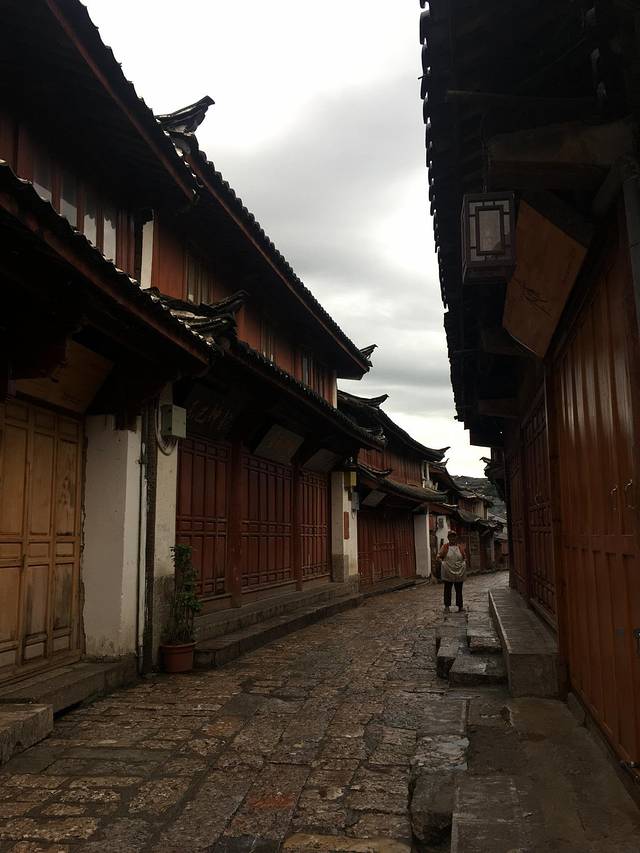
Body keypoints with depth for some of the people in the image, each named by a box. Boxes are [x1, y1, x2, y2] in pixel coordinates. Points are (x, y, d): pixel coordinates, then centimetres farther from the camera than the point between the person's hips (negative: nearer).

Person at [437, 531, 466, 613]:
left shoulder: (460, 546, 7)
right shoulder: (445, 546, 0)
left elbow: (464, 557, 15)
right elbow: (439, 556, 3)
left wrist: (464, 562, -3)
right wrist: (442, 562, -12)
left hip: (459, 572, 2)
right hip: (448, 571, -2)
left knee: (459, 589, 8)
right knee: (447, 589, 4)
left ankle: (460, 606, 16)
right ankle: (447, 606, 11)